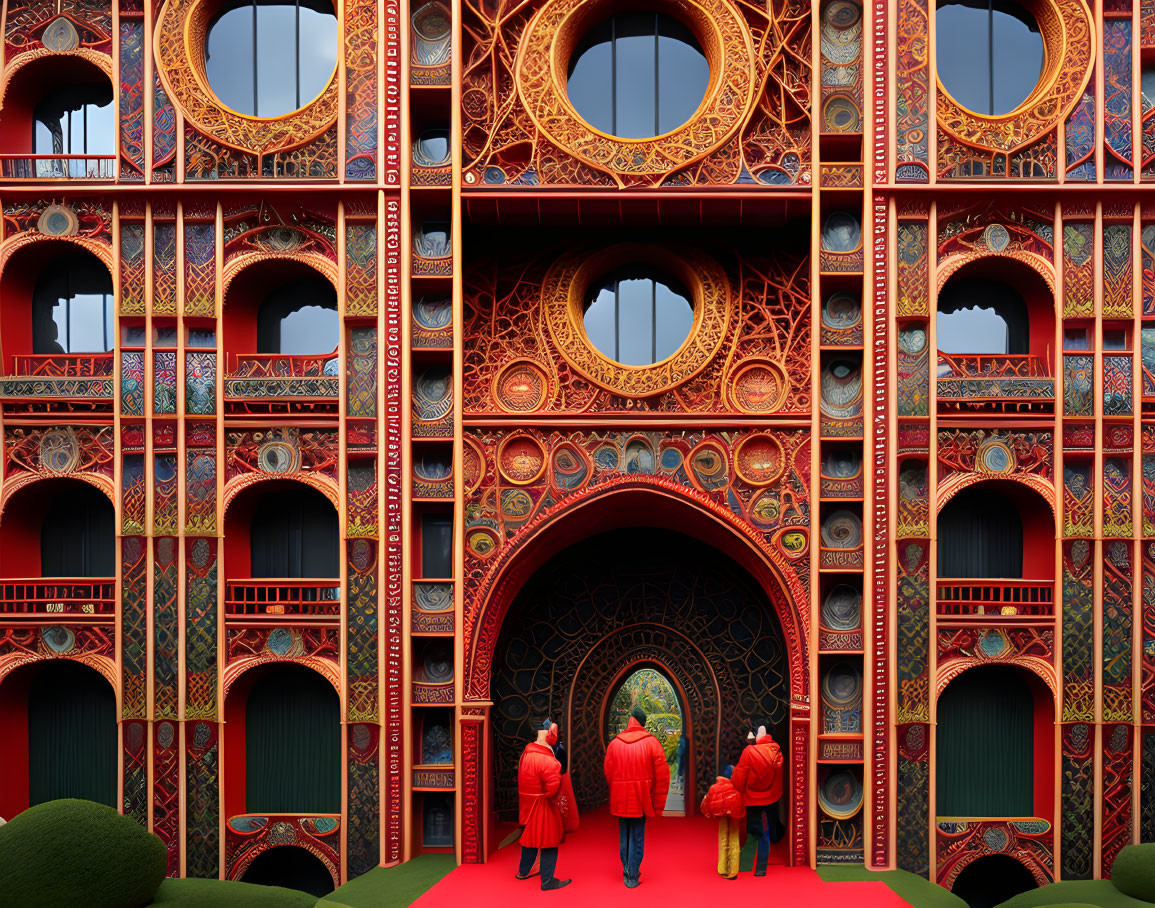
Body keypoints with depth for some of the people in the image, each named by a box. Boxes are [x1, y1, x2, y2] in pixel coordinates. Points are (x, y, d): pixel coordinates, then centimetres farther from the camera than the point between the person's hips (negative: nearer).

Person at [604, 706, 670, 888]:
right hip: (640, 798, -3)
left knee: (623, 837, 16)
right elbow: (662, 775, -7)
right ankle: (632, 878, 7)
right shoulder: (651, 742, -6)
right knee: (637, 838, 4)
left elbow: (608, 773, 3)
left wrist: (615, 795, 14)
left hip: (619, 799, 3)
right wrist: (658, 804, 0)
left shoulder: (614, 743, 1)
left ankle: (627, 872, 27)